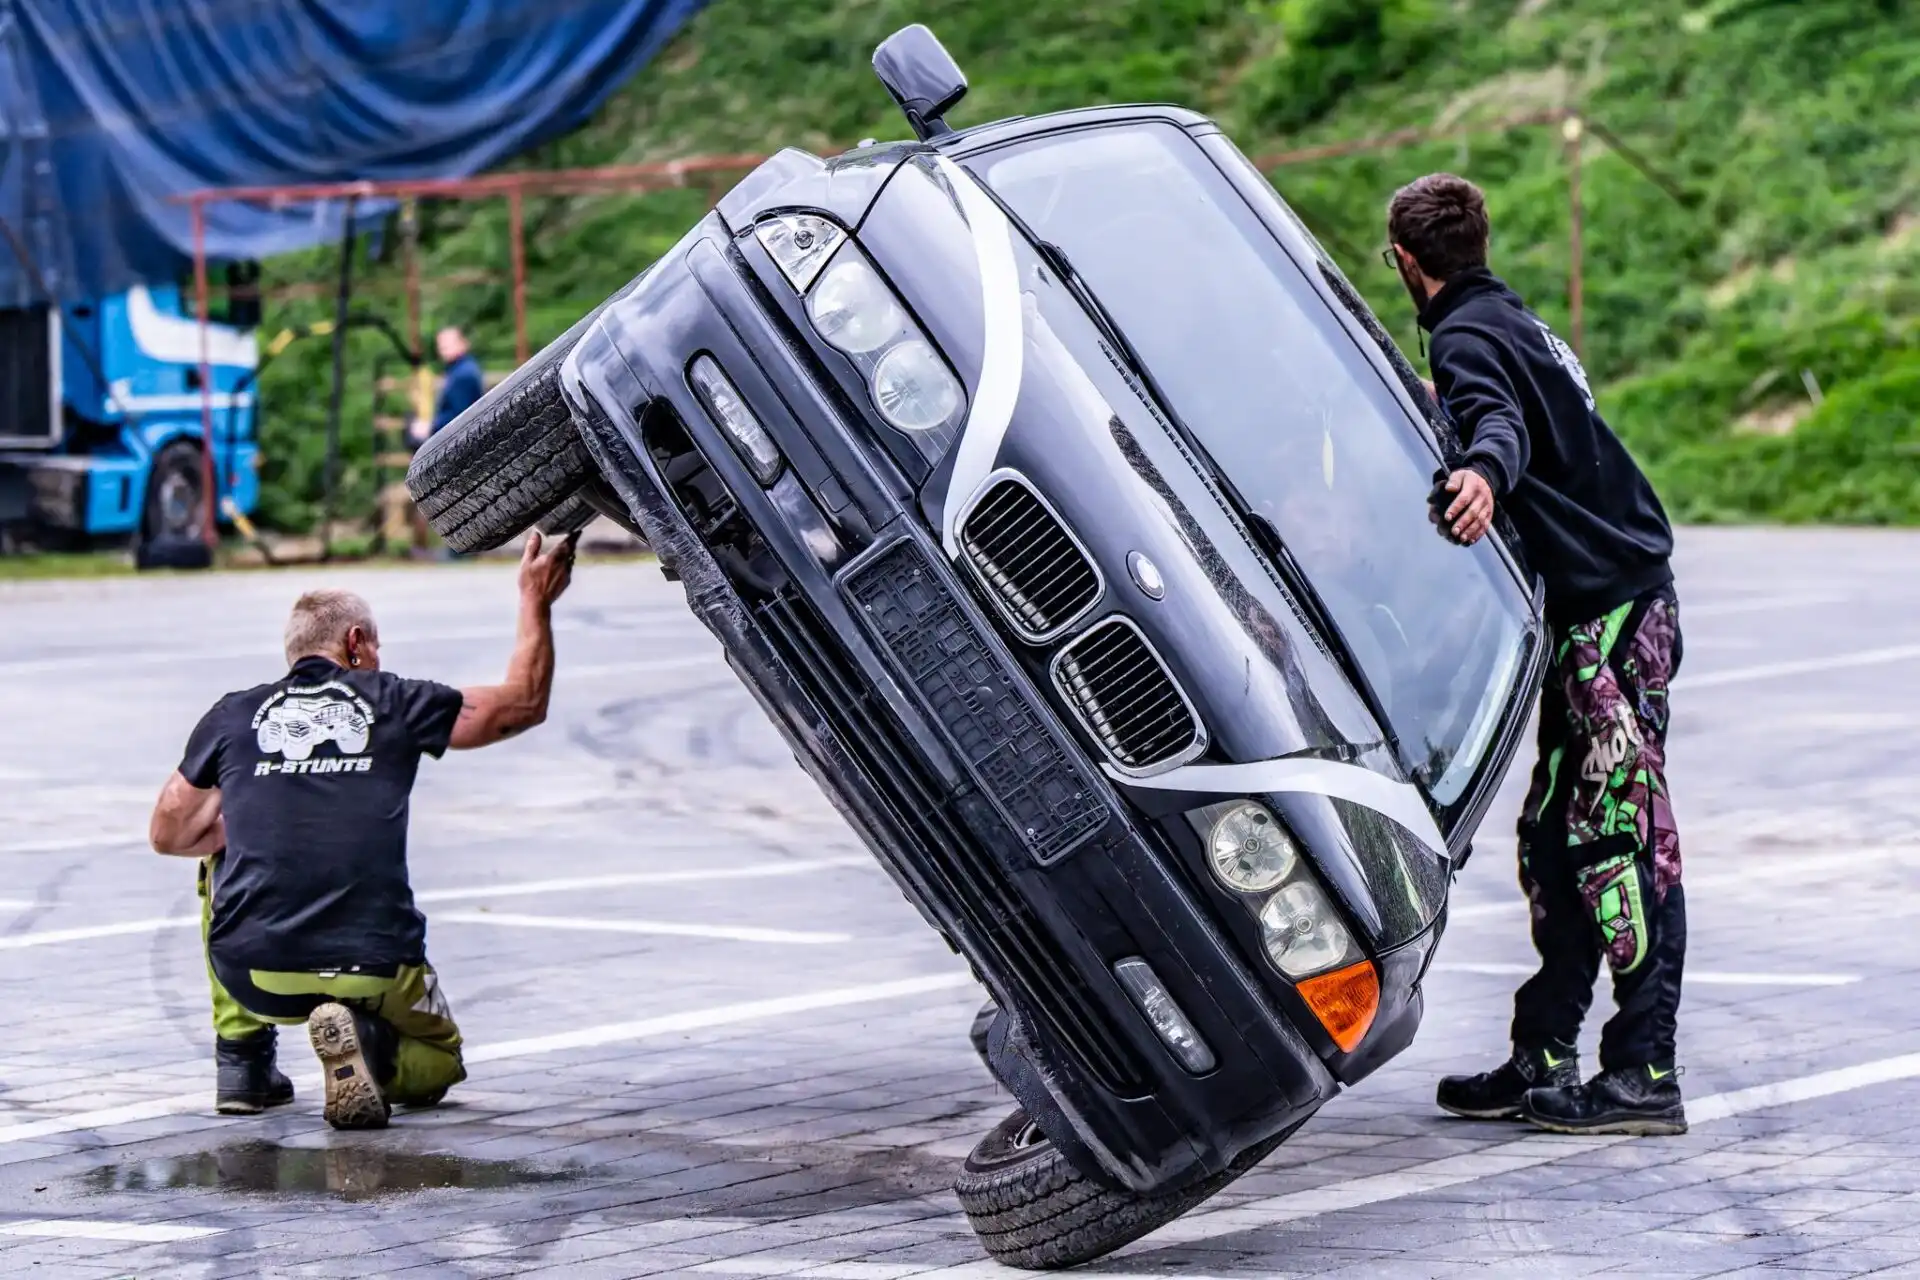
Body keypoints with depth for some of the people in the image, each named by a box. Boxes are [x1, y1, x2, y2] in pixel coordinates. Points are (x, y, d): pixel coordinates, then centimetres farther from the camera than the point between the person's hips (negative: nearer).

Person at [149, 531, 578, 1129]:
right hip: (375, 972, -1)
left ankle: (243, 1055, 25)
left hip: (253, 973, 2)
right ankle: (364, 1041, -9)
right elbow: (524, 703, 20)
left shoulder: (231, 716, 10)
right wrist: (536, 602, 31)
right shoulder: (394, 704, 8)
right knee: (439, 1058, 29)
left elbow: (168, 836, 21)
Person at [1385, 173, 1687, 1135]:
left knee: (1621, 843, -9)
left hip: (1608, 613, -10)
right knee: (1560, 838, 11)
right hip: (1619, 597, 10)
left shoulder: (1467, 337, -11)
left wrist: (1484, 470, -53)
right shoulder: (1513, 320, 18)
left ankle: (1645, 1074, -8)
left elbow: (1501, 420, -33)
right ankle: (1542, 1061, 15)